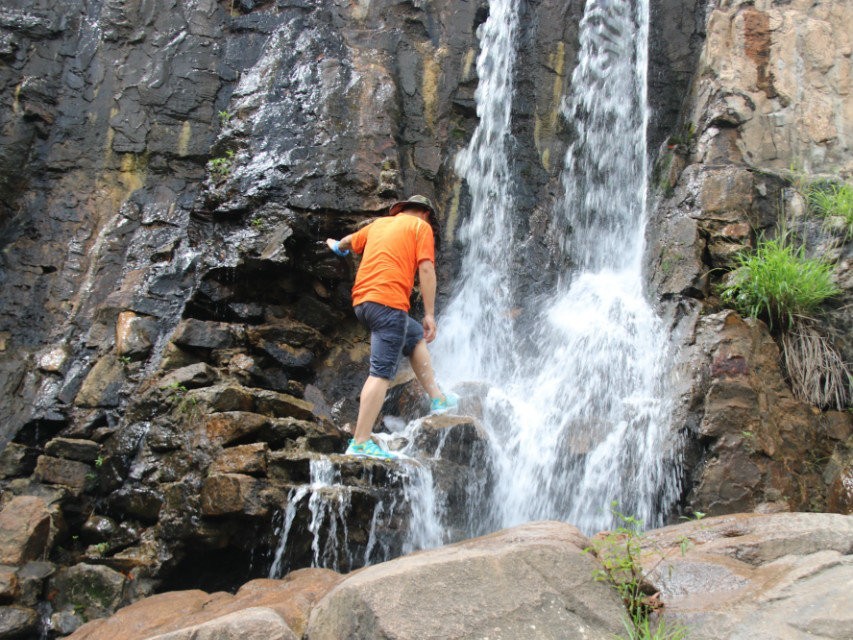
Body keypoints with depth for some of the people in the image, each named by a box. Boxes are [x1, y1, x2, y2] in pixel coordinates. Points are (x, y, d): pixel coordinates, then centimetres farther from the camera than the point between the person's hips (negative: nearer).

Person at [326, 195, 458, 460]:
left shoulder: (379, 223, 25)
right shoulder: (421, 226, 8)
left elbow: (349, 242, 42)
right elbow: (426, 269, -5)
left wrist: (337, 246, 65)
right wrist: (429, 314, -7)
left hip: (362, 300, 8)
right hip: (388, 301, -8)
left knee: (416, 337, 28)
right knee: (382, 372, -12)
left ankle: (437, 399, 27)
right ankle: (360, 443, -18)